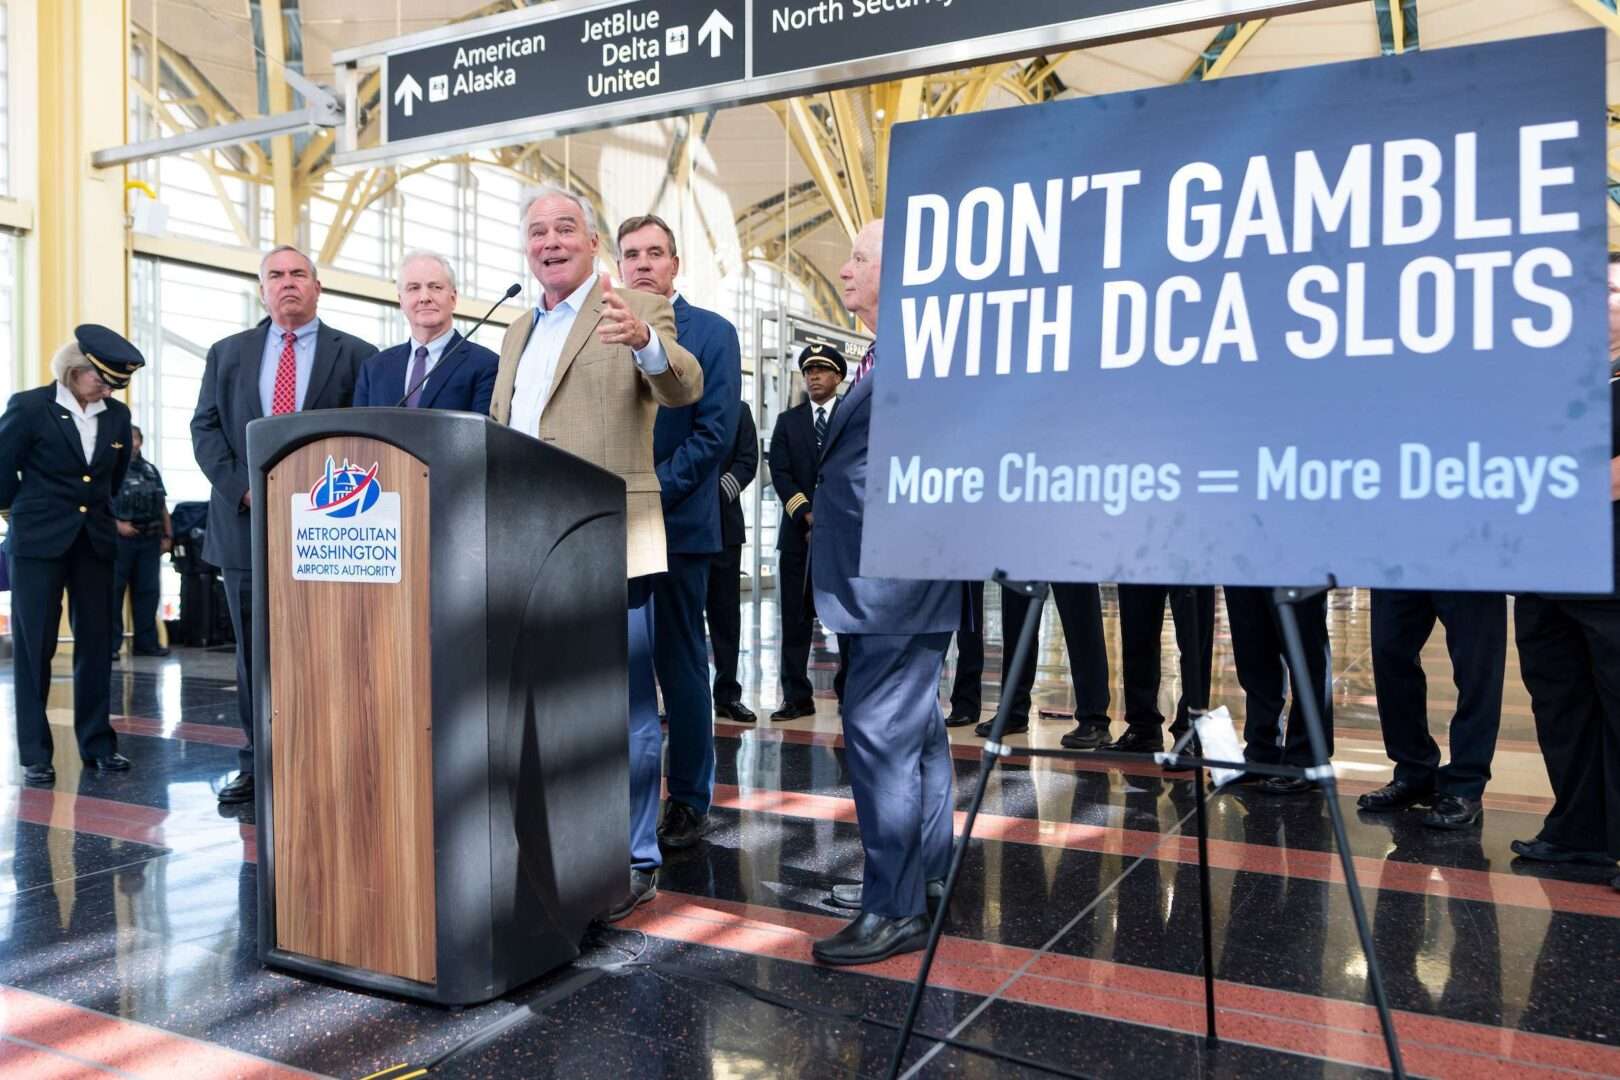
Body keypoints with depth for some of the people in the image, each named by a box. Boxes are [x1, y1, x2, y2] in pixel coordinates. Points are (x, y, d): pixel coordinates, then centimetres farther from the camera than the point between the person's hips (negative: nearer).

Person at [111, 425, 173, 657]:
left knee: (147, 591, 7)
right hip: (120, 538, -5)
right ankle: (109, 644, 1)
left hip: (150, 538, 5)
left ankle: (146, 642, 14)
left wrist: (168, 535, 12)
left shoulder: (151, 470, 18)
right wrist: (116, 523, -19)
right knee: (113, 591, -3)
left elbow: (162, 506, 18)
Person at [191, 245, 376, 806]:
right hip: (247, 524, 3)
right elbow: (206, 428, 8)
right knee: (254, 653, 9)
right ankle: (257, 764, 17)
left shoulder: (356, 355, 4)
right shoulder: (228, 354, 14)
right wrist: (243, 487, -7)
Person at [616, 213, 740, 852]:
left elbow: (715, 432, -7)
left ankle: (689, 800, 14)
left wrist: (652, 491, -14)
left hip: (675, 524, -4)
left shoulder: (712, 333, 2)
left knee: (681, 666, 4)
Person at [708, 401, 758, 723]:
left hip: (722, 521, 1)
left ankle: (728, 693, 10)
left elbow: (747, 461, 3)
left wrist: (719, 490, -12)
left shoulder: (738, 411, 12)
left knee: (725, 610, 3)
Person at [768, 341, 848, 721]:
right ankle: (797, 696, 6)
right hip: (798, 532, 2)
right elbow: (780, 473, 3)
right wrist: (807, 513, -10)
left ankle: (850, 694, 11)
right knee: (795, 616, 1)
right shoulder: (788, 421, 13)